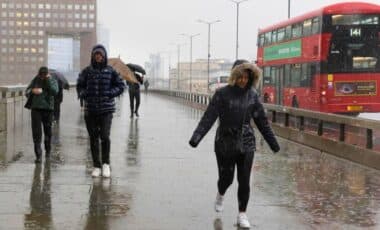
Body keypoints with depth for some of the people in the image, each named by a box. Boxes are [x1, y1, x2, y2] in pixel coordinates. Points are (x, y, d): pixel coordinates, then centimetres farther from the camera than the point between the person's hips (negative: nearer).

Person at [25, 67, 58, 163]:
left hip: (47, 109, -1)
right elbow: (27, 92, 7)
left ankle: (48, 150, 34)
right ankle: (38, 155, -9)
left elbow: (55, 92, -16)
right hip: (36, 108, 1)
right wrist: (33, 91, -15)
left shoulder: (53, 81, 1)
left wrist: (48, 80, -17)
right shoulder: (35, 80, 7)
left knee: (48, 131, 12)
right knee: (36, 132, -7)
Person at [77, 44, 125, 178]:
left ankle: (106, 164, 7)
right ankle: (96, 166, 18)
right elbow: (80, 85, 15)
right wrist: (83, 93, -5)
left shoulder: (110, 71, 2)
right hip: (90, 109, 2)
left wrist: (110, 93, -9)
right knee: (93, 138, 7)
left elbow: (121, 86, 6)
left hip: (106, 109, -2)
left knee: (105, 136, -14)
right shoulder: (87, 71, 5)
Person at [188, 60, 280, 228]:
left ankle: (242, 214, 14)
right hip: (225, 143, -2)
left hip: (246, 144, 2)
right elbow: (209, 117, -14)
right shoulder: (223, 93, -8)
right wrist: (196, 137, -26)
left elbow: (262, 121, 8)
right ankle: (220, 195, 43)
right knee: (226, 178, 8)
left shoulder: (252, 95, 2)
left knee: (244, 181, -1)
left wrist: (272, 142, 10)